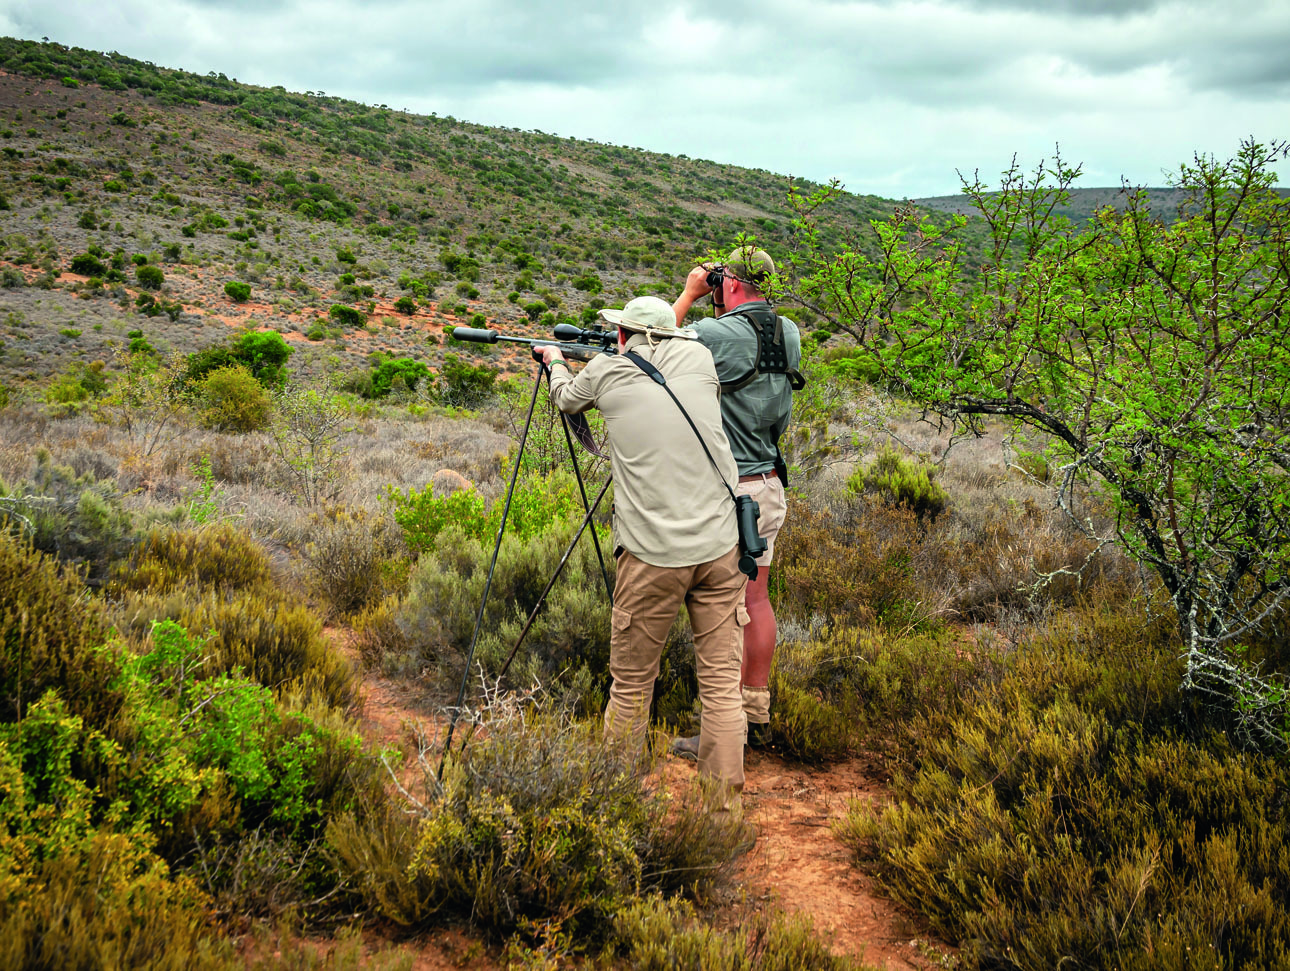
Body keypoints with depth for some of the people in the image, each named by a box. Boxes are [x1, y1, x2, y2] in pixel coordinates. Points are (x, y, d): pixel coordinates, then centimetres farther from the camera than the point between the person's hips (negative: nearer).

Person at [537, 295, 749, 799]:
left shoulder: (606, 370, 5)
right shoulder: (698, 356, 9)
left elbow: (566, 398, 27)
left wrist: (555, 362, 47)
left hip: (653, 554, -2)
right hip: (720, 545, 3)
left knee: (631, 683, 10)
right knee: (721, 680, 5)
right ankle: (724, 799, 9)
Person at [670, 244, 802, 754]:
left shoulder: (718, 333, -17)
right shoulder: (789, 333, 5)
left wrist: (689, 293, 6)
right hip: (771, 486, 8)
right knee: (755, 602, 15)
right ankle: (757, 713, 25)